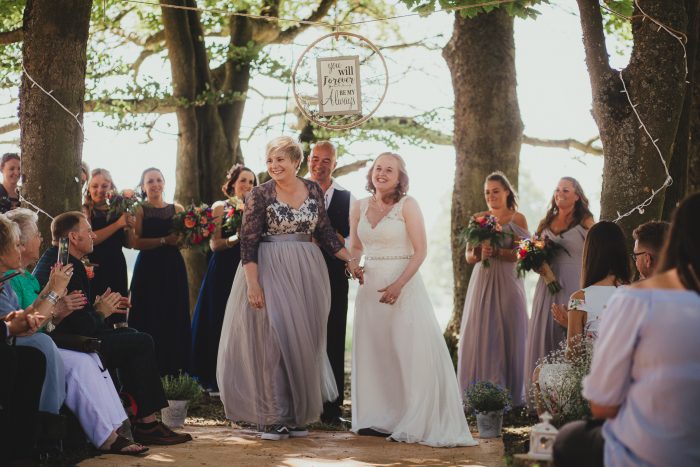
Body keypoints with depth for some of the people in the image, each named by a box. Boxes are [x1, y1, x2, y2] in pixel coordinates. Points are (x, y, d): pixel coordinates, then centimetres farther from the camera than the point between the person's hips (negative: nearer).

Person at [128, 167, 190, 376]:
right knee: (150, 319, -5)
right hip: (148, 269, -3)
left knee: (175, 318, 1)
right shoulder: (139, 210, 3)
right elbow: (135, 242, -9)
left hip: (173, 268, 3)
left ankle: (174, 371, 5)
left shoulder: (177, 210, 12)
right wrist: (165, 240, -17)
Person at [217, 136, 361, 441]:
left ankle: (298, 415, 14)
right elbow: (248, 242, -9)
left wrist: (350, 259, 6)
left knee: (304, 341, 5)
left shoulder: (313, 190, 6)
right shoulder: (260, 195, -6)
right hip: (271, 270, -4)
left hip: (307, 272, 4)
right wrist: (252, 283, -17)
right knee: (274, 340, -6)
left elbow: (324, 232, 14)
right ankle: (276, 417, 1)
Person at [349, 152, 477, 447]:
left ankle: (416, 423, 0)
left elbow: (420, 251, -9)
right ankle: (378, 419, 14)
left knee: (411, 351, -7)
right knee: (374, 352, 6)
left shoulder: (407, 205, -5)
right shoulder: (359, 207, 9)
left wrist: (398, 285, -19)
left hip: (404, 284, -5)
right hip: (370, 286, 5)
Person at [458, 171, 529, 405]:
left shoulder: (517, 219, 1)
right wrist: (477, 253, -13)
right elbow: (469, 256, 9)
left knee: (507, 337, -2)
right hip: (481, 282, 3)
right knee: (478, 337, -2)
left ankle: (509, 394, 5)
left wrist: (496, 252, -22)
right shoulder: (479, 219, 11)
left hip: (507, 283, -3)